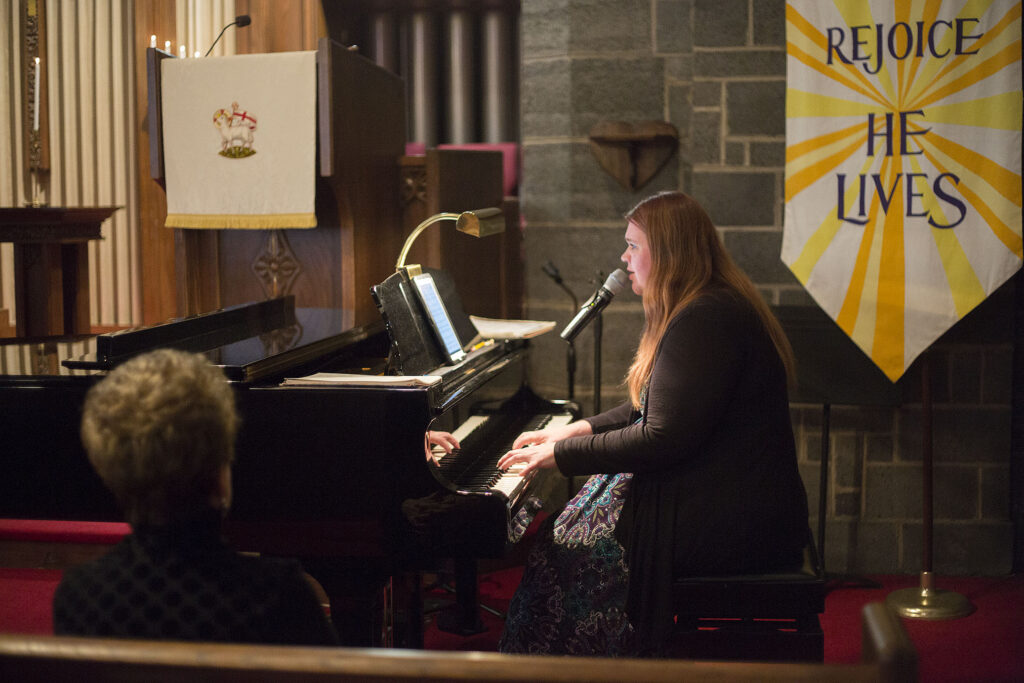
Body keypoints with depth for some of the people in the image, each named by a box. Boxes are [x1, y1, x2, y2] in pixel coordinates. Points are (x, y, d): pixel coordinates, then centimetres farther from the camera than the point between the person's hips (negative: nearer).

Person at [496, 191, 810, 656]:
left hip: (730, 523, -11)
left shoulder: (706, 321, -20)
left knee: (568, 548, -11)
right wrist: (575, 431, 14)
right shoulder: (705, 309, 16)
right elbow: (650, 411, 24)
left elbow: (664, 439, -24)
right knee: (562, 527, 7)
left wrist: (562, 454, -16)